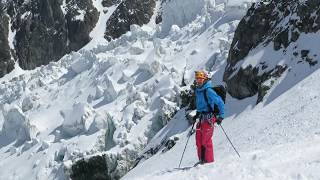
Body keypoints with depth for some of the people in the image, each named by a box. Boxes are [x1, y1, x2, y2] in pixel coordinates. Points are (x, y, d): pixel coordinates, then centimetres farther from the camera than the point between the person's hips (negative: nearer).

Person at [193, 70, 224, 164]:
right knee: (198, 141, 9)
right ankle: (202, 160, 18)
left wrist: (221, 116, -15)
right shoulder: (198, 90, 12)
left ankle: (209, 161, 0)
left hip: (208, 118, -8)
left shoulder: (208, 91, -14)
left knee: (206, 140, -8)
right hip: (201, 118, 8)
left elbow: (220, 102, -14)